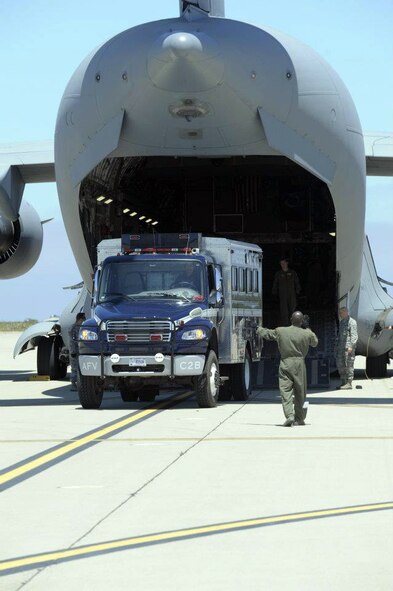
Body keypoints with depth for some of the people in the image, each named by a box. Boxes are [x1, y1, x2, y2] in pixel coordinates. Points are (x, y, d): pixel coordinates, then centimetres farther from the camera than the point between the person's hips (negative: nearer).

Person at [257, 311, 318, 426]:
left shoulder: (280, 331, 1)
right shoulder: (306, 334, -2)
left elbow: (265, 333, 16)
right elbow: (315, 343, 18)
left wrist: (259, 329, 37)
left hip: (285, 364, 0)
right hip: (299, 365, 0)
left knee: (285, 392, -3)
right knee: (300, 393, 12)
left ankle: (289, 415, -21)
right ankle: (299, 418, 17)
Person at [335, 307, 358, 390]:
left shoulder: (351, 322, -7)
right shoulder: (341, 322, 19)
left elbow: (354, 335, -13)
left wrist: (351, 346, -21)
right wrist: (336, 346, 19)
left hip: (348, 346, -9)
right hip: (341, 347, 9)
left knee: (348, 365, -8)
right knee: (340, 364, 7)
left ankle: (349, 383, -7)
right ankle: (343, 382, 14)